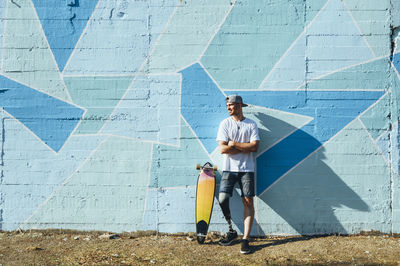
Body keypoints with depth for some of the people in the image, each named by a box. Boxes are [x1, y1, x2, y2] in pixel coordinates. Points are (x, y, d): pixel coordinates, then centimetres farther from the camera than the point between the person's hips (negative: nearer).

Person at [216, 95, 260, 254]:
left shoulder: (251, 124, 5)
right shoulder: (225, 123, 4)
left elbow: (255, 147, -7)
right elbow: (222, 149, -7)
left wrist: (234, 144, -10)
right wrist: (246, 147, -7)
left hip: (246, 169, 0)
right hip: (229, 168, 0)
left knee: (248, 202, -4)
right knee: (222, 199, -9)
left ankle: (245, 239, 3)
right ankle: (231, 231, 14)